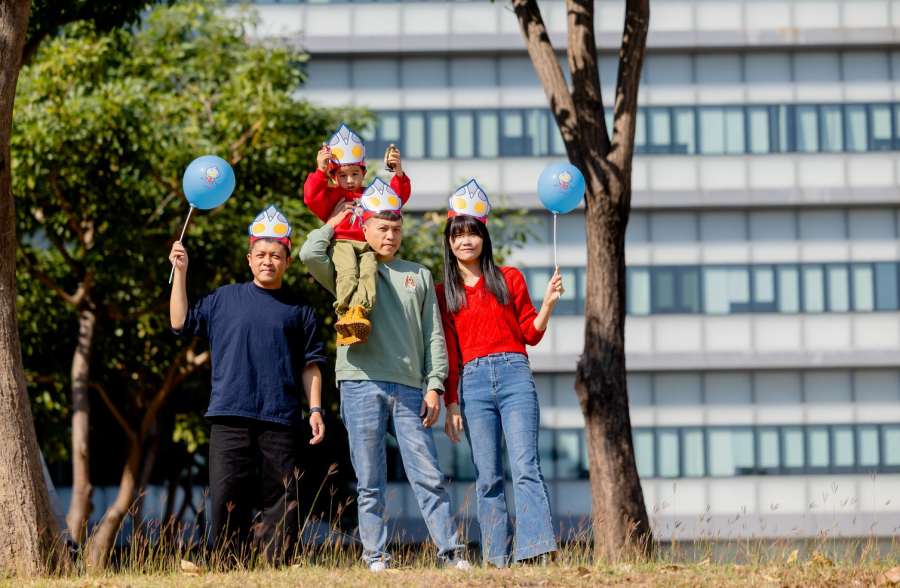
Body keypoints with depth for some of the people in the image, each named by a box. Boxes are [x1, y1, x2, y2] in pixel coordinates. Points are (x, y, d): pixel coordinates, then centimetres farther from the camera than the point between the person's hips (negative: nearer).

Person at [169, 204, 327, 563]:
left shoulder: (299, 312, 13)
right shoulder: (225, 299, 14)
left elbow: (311, 365, 13)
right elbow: (181, 321, 11)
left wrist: (315, 409, 3)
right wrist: (180, 272, 7)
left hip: (280, 418, 0)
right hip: (230, 416, 0)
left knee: (282, 497, -3)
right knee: (227, 496, -5)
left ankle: (277, 564, 2)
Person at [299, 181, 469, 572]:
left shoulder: (419, 275, 17)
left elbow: (434, 336, 14)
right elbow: (310, 254, -9)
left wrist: (434, 386, 4)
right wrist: (333, 224, 9)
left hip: (409, 390, 2)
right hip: (361, 387, -2)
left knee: (429, 476, -2)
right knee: (370, 483, 0)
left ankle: (450, 552, 2)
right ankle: (376, 558, 4)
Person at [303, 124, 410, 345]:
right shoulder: (332, 195, 25)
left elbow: (398, 197, 24)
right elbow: (312, 198, 8)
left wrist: (398, 174, 8)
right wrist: (321, 171, 1)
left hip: (366, 246, 2)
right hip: (342, 243, -2)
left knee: (369, 270, -32)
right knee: (348, 271, -33)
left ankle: (360, 311, -51)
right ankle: (345, 314, -47)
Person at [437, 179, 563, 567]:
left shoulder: (509, 278, 12)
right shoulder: (444, 293, 13)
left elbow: (531, 334, 13)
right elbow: (448, 353, 12)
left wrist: (548, 304, -4)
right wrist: (451, 404, 6)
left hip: (514, 375, -1)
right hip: (473, 382, 1)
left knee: (525, 468, -14)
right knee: (488, 478, -2)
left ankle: (536, 554, -23)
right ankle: (497, 561, -3)